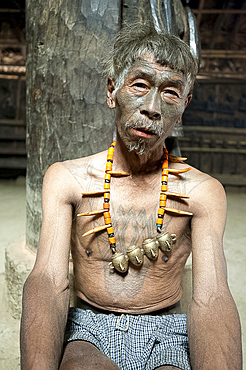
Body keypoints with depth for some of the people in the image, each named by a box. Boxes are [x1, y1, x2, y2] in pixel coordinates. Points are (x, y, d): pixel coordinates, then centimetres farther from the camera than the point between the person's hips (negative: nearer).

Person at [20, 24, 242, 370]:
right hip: (87, 329, -1)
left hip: (166, 334, 2)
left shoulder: (203, 192, -4)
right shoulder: (65, 179, -3)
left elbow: (211, 297, -13)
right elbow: (48, 281, -13)